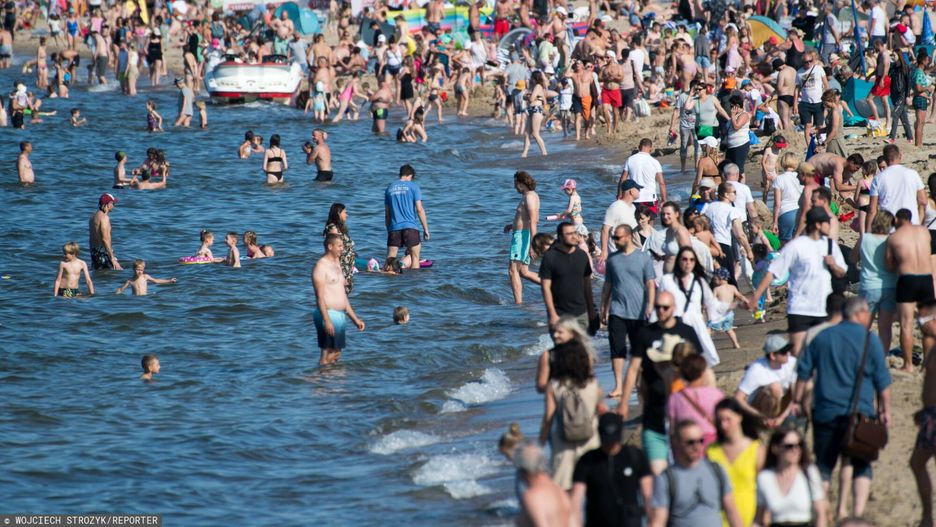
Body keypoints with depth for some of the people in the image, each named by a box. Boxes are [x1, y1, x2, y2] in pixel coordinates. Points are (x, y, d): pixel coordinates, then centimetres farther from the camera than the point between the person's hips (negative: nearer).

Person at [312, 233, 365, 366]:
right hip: (328, 314, -9)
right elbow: (320, 296, -17)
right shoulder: (321, 266, -9)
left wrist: (355, 319, 23)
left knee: (335, 355, 8)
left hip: (340, 315, 9)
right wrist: (327, 320, -24)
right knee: (327, 357, -10)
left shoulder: (336, 264, 20)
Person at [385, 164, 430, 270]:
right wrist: (426, 229, 0)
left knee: (390, 258, 3)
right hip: (410, 227, -3)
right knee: (415, 257, 3)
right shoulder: (413, 187, 1)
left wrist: (388, 230, 20)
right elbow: (419, 210, -5)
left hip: (394, 227, 3)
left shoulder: (390, 188, 12)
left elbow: (387, 213, 14)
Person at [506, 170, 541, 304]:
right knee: (523, 272, 12)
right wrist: (513, 225, 24)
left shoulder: (529, 196, -15)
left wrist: (532, 244, -29)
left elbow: (533, 221, -23)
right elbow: (535, 219, 28)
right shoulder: (532, 195, 17)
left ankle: (518, 303, -14)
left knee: (513, 271, -11)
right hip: (521, 235, 10)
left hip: (522, 236, -10)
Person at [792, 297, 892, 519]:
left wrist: (797, 401, 19)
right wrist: (885, 409, 8)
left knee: (824, 464, 9)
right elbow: (882, 380, -1)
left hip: (826, 411, 2)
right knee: (861, 464, 4)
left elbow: (804, 371, 11)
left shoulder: (822, 338, 8)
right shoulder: (869, 340, -2)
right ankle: (858, 511, -10)